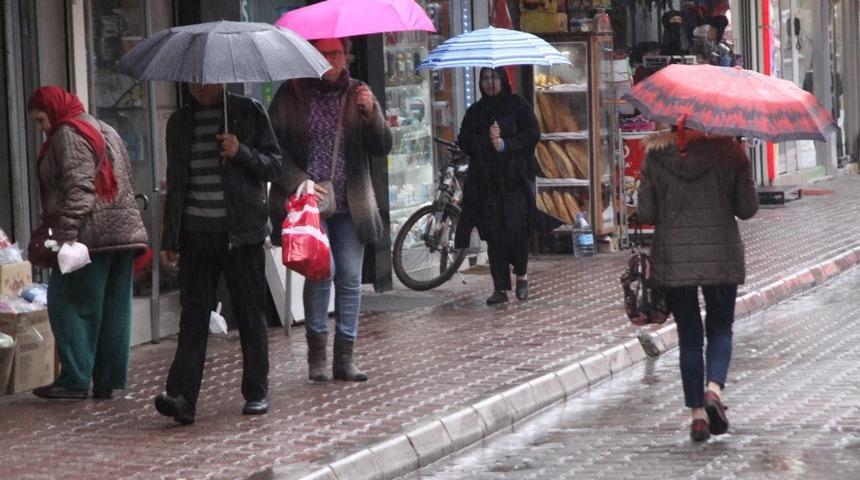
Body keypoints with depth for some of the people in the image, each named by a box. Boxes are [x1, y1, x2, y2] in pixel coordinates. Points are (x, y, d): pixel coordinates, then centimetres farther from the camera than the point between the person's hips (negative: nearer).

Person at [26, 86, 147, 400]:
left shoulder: (68, 134, -5)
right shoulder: (104, 130, 23)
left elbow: (79, 186, -17)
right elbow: (127, 182, 23)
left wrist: (68, 232, -23)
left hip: (92, 235, -9)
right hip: (124, 229, 9)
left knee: (70, 304, -4)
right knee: (114, 308, 7)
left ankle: (75, 380, -7)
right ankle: (107, 381, 8)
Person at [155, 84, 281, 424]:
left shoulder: (249, 112, 4)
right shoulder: (180, 122, 13)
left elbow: (274, 166, 3)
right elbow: (176, 182, 16)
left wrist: (242, 153, -15)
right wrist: (169, 239, 11)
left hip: (242, 230, -2)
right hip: (197, 235, 2)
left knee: (250, 315, 4)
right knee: (193, 316, -5)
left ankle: (257, 393, 14)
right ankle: (182, 396, -12)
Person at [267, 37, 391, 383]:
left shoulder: (357, 94, 10)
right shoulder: (291, 95, 2)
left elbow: (382, 148, 4)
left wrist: (371, 113, -14)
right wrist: (298, 183, -14)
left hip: (349, 204, 3)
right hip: (307, 200, -3)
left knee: (350, 277, 0)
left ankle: (344, 358, 9)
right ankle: (316, 353, -3)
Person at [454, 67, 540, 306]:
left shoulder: (517, 105, 4)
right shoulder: (475, 112, 13)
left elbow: (533, 134, -2)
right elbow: (464, 142, 6)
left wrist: (505, 143, -14)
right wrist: (487, 138, -11)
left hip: (515, 180, -3)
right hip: (486, 182, 3)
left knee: (516, 230, -9)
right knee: (493, 234, 0)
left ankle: (521, 274, 16)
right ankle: (500, 288, 2)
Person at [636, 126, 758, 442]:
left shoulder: (656, 155, -3)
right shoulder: (728, 150, -5)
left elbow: (645, 214, -3)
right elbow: (747, 209, -3)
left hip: (672, 258, 1)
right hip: (721, 256, -1)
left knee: (688, 335, 10)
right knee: (720, 327, 15)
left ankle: (697, 413, 7)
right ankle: (714, 389, -10)